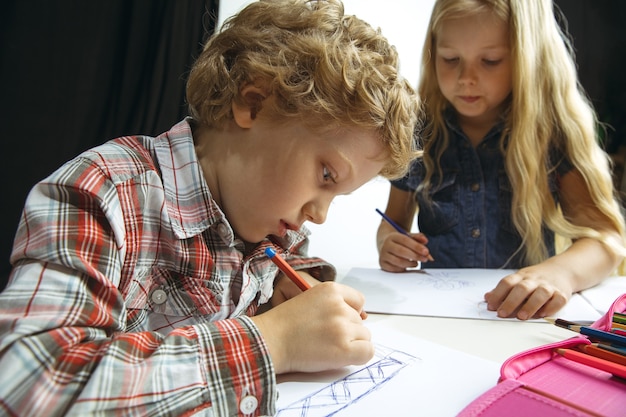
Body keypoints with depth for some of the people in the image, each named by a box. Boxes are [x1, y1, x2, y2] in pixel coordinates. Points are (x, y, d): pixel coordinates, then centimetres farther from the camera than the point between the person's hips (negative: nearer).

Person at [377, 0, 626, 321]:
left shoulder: (552, 130, -4)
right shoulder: (419, 130, 1)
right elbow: (394, 221, 11)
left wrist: (562, 271, -33)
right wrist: (388, 244, -12)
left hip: (529, 317, -1)